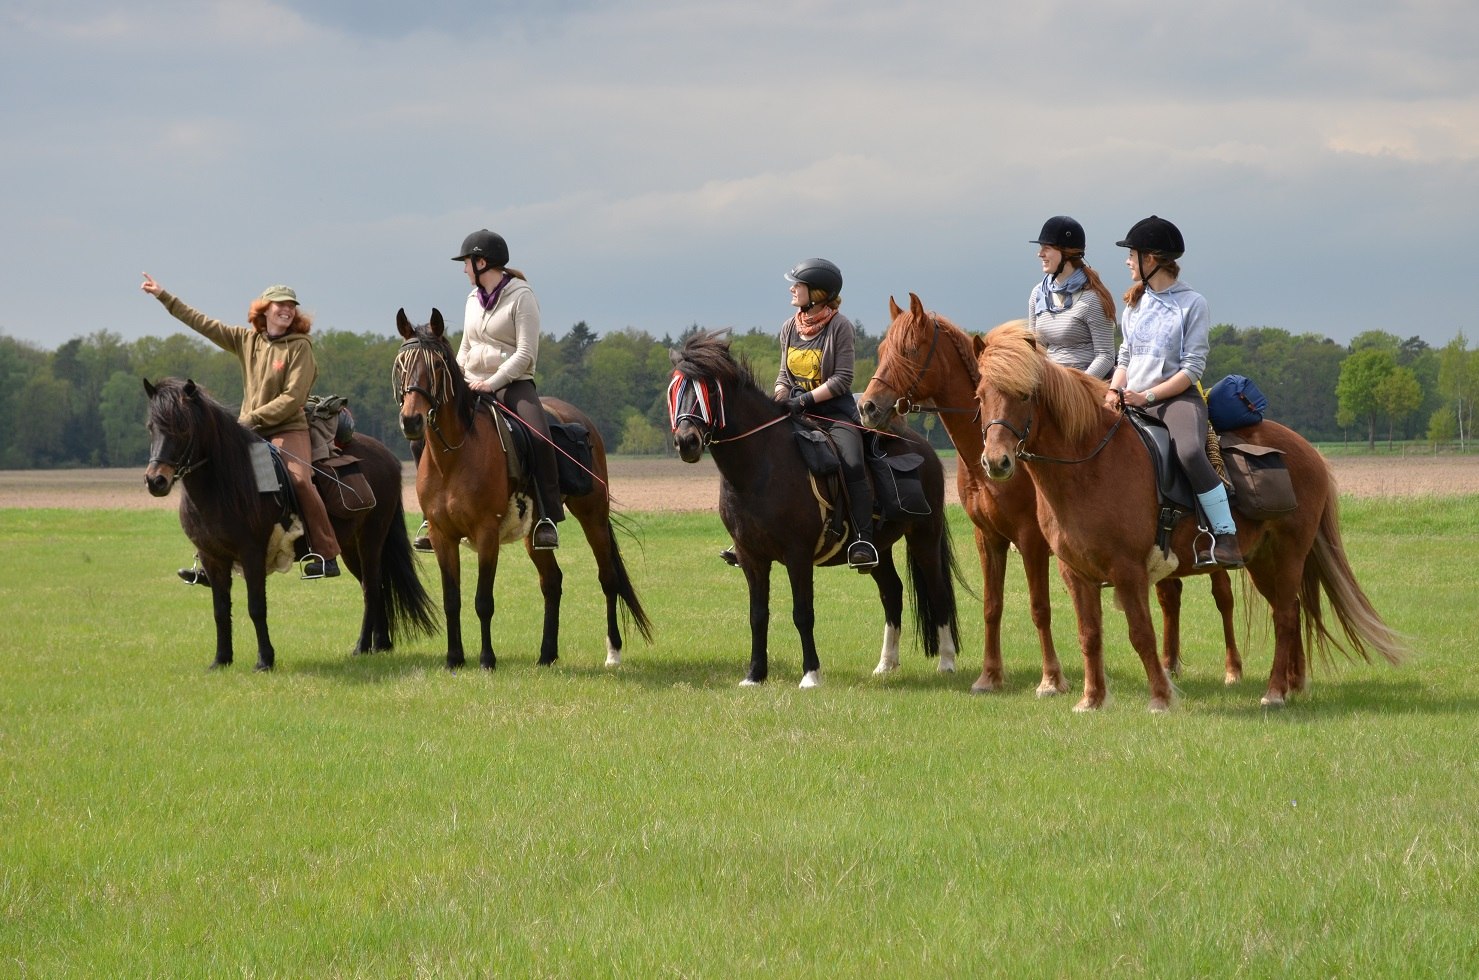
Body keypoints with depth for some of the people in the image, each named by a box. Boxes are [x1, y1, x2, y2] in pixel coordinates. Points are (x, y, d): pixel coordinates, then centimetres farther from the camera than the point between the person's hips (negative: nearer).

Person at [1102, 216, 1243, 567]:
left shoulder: (1191, 304, -4)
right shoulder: (1136, 303, 15)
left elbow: (1192, 369, -9)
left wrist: (1147, 396, -17)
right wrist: (1114, 391, 0)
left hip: (1177, 398, -6)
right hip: (1132, 403, 6)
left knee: (1190, 453, -35)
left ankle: (1226, 536, -30)